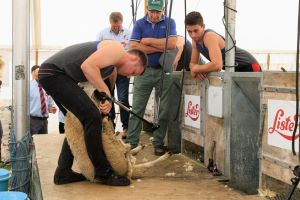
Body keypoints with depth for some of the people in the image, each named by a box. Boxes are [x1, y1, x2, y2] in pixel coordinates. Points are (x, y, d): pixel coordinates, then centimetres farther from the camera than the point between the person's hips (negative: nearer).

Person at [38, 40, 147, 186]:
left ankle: (63, 173, 21)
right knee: (92, 117, -13)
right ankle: (103, 173, -5)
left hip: (50, 75, 11)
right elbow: (87, 65, -22)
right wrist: (105, 91, -16)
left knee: (77, 123, 17)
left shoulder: (113, 69, 21)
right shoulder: (118, 50, -9)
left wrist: (106, 101, -6)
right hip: (54, 72, -11)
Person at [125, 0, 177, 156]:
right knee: (137, 109, 0)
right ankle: (131, 142, 5)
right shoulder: (139, 24, 3)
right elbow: (133, 47, -10)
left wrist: (148, 41, -9)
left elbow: (172, 44, -13)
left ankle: (158, 142, 13)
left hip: (164, 71, 0)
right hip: (143, 71, 0)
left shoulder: (169, 23, 3)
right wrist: (160, 47, -11)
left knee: (164, 109, 3)